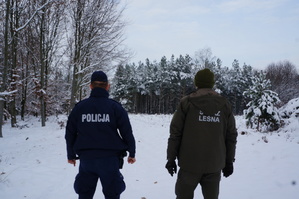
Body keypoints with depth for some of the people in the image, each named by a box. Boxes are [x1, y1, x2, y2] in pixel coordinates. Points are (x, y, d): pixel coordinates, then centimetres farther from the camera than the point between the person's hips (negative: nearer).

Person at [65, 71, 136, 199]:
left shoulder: (79, 107, 3)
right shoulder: (115, 107, -4)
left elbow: (70, 133, 8)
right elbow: (127, 133, -2)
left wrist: (71, 155, 19)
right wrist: (131, 153, 11)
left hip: (86, 158, 2)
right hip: (110, 158, -2)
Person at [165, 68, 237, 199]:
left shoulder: (186, 103, -4)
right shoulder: (224, 105, 4)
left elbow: (175, 133, -6)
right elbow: (231, 136, 6)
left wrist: (171, 158, 1)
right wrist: (229, 161, 14)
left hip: (190, 163, -2)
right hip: (215, 165, 3)